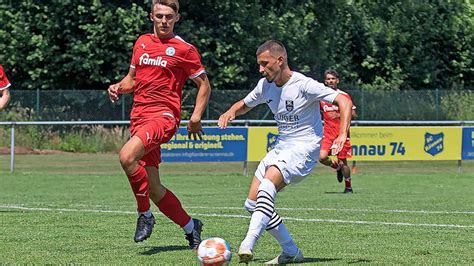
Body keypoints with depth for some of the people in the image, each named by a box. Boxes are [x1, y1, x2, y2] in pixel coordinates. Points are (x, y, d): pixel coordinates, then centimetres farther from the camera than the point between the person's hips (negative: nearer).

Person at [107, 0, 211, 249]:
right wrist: (119, 87, 4)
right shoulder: (142, 42, 16)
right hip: (139, 116, 7)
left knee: (127, 156, -31)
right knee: (153, 188, 6)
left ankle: (144, 214, -14)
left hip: (164, 114, -7)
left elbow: (204, 84, 6)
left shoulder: (184, 49, 0)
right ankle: (190, 226, 23)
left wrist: (196, 117, -5)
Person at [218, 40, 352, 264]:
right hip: (280, 147, 8)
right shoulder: (265, 86, 5)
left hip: (304, 148, -8)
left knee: (267, 185, -32)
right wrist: (230, 113, 0)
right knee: (252, 203, 1)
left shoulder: (303, 85, -16)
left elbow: (344, 101, -17)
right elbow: (245, 104, 24)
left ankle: (247, 245, -42)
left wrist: (342, 134, -31)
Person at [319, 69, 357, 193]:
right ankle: (337, 167, 15)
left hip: (342, 133, -2)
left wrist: (341, 115, -19)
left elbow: (353, 114, -3)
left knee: (343, 161, -1)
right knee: (322, 157, -17)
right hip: (328, 134, 3)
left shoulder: (344, 96, -2)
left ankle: (348, 186, 20)